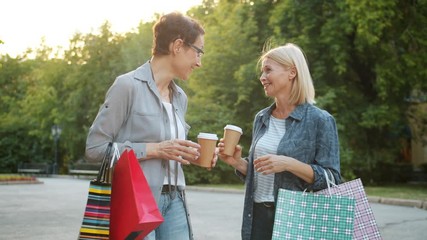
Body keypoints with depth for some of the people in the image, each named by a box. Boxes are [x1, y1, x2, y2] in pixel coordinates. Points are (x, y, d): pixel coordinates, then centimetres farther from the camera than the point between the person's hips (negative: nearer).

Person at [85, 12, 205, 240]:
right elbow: (95, 147, -12)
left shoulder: (180, 97, 12)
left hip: (174, 202, 7)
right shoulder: (128, 85, -10)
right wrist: (154, 149, -17)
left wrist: (187, 154, 0)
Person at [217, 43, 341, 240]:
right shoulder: (261, 118, 9)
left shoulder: (320, 120, -9)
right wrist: (237, 162, -3)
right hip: (258, 216, 5)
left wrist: (290, 164, -22)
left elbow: (331, 179, -11)